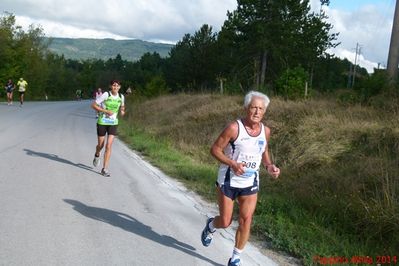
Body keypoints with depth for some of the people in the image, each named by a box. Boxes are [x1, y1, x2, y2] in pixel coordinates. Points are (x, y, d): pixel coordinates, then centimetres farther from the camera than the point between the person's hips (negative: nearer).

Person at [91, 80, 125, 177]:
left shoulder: (121, 97, 0)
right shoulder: (106, 95, -14)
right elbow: (93, 105, -11)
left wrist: (122, 111, -2)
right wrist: (106, 111, -20)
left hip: (113, 123, 2)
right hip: (102, 122, -2)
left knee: (109, 146, -7)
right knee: (101, 145, 9)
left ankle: (104, 169, -2)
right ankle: (97, 155, 46)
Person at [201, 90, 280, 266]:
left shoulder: (265, 131, -1)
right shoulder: (234, 128, -18)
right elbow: (215, 149, -14)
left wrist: (269, 166, -2)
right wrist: (232, 164, -27)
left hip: (250, 184, 4)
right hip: (228, 181, -4)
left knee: (246, 221, -1)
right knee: (225, 222, 5)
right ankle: (211, 226, 42)